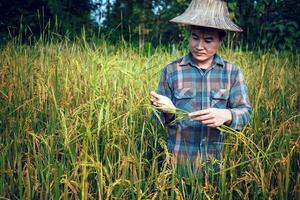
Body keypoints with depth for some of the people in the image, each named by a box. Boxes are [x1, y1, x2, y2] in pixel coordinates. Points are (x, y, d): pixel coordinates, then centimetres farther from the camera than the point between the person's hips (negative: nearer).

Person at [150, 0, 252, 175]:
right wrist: (169, 112, -25)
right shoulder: (171, 71, -4)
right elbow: (160, 119, -2)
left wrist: (226, 115, -28)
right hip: (178, 161, -1)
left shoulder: (232, 72, -1)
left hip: (215, 160, 1)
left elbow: (245, 111, -7)